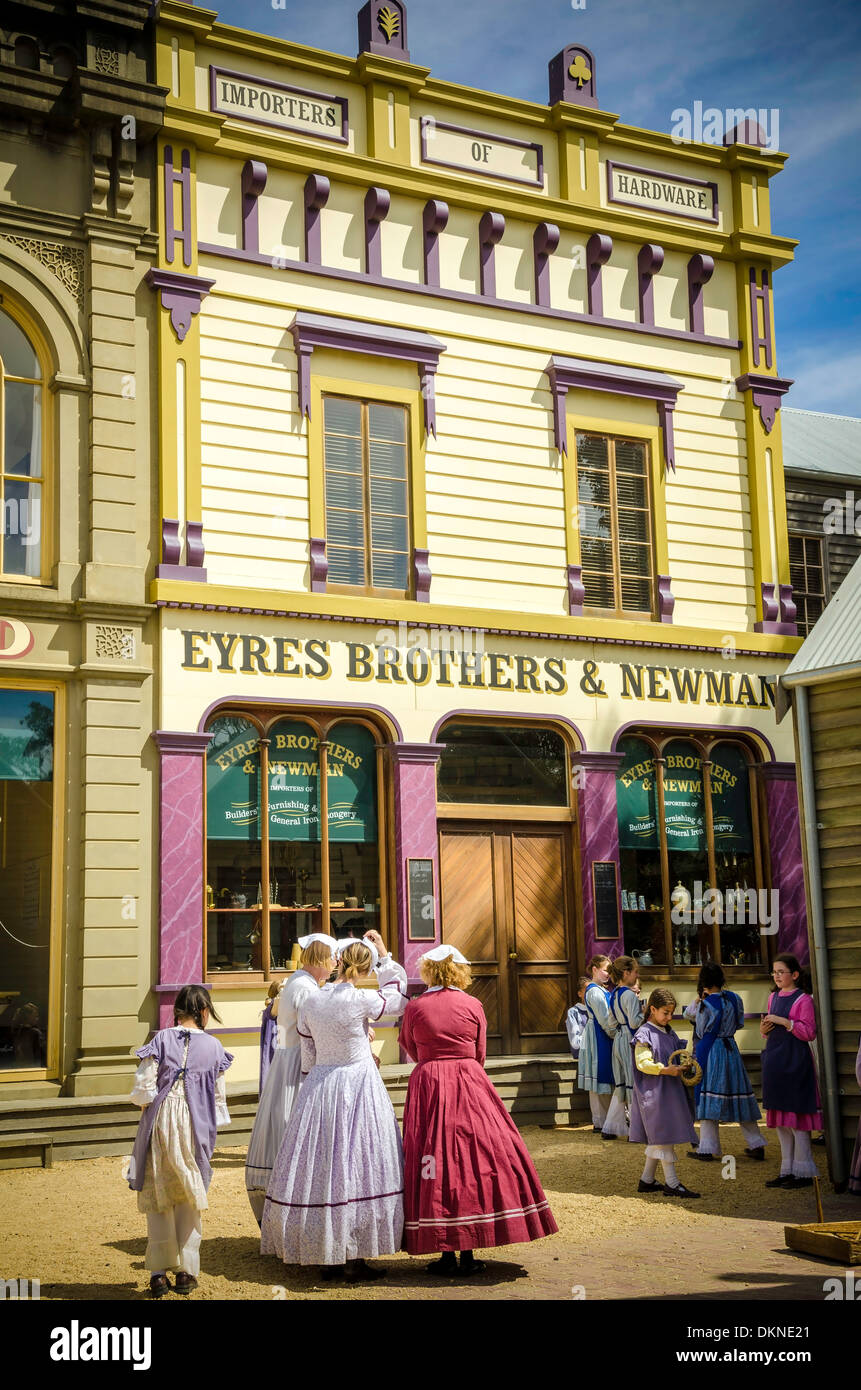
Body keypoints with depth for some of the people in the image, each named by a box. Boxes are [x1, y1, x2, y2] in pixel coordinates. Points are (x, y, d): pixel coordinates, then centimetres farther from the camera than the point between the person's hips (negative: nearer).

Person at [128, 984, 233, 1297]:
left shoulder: (161, 1040, -4)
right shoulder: (213, 1046, 0)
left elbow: (144, 1087, -8)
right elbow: (219, 1096, 4)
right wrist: (212, 1131, 17)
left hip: (160, 1122, -1)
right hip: (195, 1128, 1)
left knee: (158, 1195, 10)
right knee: (189, 1198, 12)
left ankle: (159, 1272, 9)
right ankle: (186, 1271, 14)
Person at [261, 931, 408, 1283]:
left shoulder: (310, 1003, 1)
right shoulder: (362, 1000, -12)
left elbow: (308, 1057, 9)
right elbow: (398, 998, 8)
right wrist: (384, 956, 14)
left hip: (318, 1088, 5)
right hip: (359, 1086, -5)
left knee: (319, 1163, 10)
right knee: (356, 1163, 0)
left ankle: (326, 1257, 18)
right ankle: (354, 1259, 2)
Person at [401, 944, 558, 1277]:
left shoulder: (415, 1007, -2)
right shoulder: (473, 1006, 1)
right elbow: (479, 1054, 9)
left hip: (428, 1085, 0)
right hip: (469, 1084, 0)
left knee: (436, 1161, 3)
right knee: (475, 1159, 5)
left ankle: (446, 1252, 4)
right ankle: (468, 1254, 6)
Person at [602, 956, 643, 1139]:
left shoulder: (614, 994, 10)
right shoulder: (629, 995, -17)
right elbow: (634, 1022, -22)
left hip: (618, 1040, 9)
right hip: (630, 1041, -9)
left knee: (621, 1085, 14)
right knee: (633, 1085, -1)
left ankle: (610, 1128, 17)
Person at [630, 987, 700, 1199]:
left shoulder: (669, 1033, 14)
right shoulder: (644, 1034, -11)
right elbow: (642, 1063, -19)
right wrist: (665, 1070, -28)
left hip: (670, 1090, 9)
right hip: (654, 1092, -9)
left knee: (657, 1139, 12)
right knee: (664, 1136, -6)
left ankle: (647, 1180, 20)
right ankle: (672, 1183, -2)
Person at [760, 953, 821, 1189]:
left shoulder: (802, 999, -7)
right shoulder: (773, 997, 15)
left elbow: (809, 1032, -14)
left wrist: (783, 1021, -19)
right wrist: (764, 1030, 2)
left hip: (794, 1062, -8)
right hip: (774, 1061, 8)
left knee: (796, 1117, -6)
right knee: (780, 1121, 10)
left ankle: (803, 1172, 2)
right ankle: (787, 1170, 18)